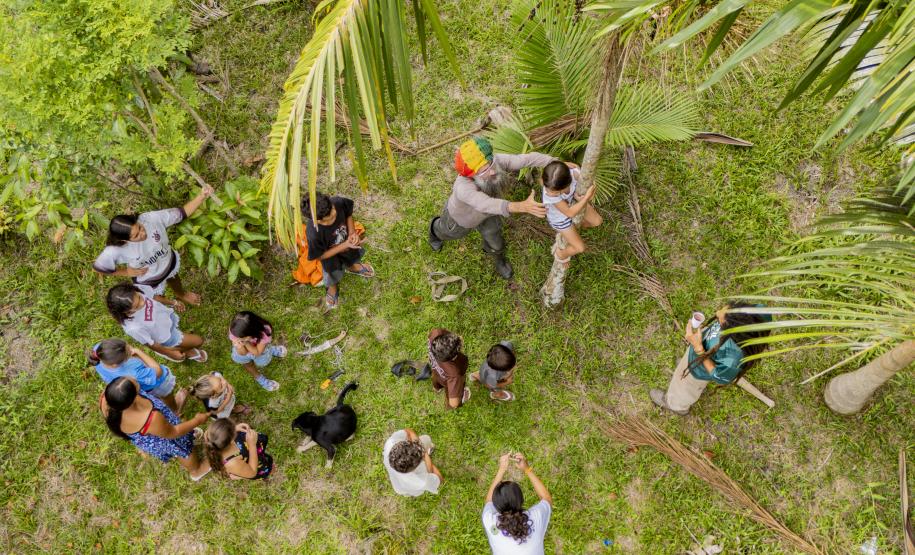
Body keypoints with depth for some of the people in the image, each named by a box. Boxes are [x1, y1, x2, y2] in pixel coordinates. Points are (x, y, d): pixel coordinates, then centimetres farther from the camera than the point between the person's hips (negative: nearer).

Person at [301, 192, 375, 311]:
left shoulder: (338, 202, -38)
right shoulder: (314, 234, -46)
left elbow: (348, 213, -13)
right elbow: (320, 256, -27)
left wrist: (352, 232, -27)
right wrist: (345, 245, -32)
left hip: (347, 241, 3)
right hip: (331, 254, -3)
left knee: (354, 257, 35)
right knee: (333, 276, 28)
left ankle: (352, 267, 72)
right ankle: (332, 288, 64)